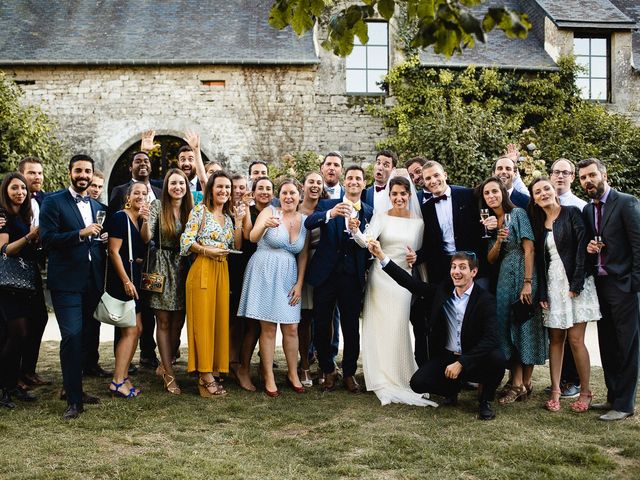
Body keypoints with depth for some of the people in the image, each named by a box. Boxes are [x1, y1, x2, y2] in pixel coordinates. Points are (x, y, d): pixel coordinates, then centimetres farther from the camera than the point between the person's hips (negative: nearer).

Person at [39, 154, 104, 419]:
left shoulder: (97, 207, 16)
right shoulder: (53, 202, -2)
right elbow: (47, 239, -13)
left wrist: (102, 239, 3)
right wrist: (81, 234, -21)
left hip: (92, 282, 6)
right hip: (67, 281, -6)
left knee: (83, 336, 13)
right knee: (71, 336, -11)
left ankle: (74, 387, 27)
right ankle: (74, 400, -5)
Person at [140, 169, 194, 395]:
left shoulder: (190, 209, 7)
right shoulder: (157, 206, -4)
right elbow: (146, 238, -9)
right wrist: (145, 220, -27)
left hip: (183, 268, 4)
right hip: (161, 268, -4)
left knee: (178, 322, 7)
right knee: (163, 322, 0)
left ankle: (164, 366, 25)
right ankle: (170, 375, 5)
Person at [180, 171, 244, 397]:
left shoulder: (229, 215, 16)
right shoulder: (200, 210, -1)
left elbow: (237, 246, 11)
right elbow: (187, 241, -7)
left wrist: (238, 222, 2)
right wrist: (207, 250, -19)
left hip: (222, 271, 6)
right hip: (202, 270, -6)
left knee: (220, 319, 4)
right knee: (203, 319, -5)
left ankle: (208, 374, 10)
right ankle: (206, 376, -1)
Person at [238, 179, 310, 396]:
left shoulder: (304, 220, 7)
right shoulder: (269, 212, -4)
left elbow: (303, 255, 10)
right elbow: (253, 238, -19)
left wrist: (299, 284, 3)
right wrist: (265, 225, -40)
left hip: (288, 277, 4)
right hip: (264, 273, -4)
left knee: (291, 328, 5)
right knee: (268, 327, -2)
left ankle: (293, 374, 20)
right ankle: (269, 377, 7)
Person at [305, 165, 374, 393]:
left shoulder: (369, 212, 9)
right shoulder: (327, 205, 5)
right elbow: (308, 223, -16)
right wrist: (331, 214, -33)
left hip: (353, 278, 1)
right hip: (326, 274, 0)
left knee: (351, 328, 4)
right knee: (321, 326, 4)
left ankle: (349, 373, 22)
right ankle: (328, 371, 24)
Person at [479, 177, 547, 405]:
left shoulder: (518, 213, -4)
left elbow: (529, 249, -11)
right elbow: (490, 259, 8)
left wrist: (528, 283, -18)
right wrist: (498, 241, -12)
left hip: (522, 276, -6)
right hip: (503, 280, 6)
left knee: (526, 326, -3)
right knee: (507, 326, 2)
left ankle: (525, 383, 3)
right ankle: (516, 382, 6)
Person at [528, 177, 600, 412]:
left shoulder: (572, 213, -1)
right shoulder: (538, 223, 13)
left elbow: (582, 247, -9)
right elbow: (540, 259, 11)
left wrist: (576, 284, -15)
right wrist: (542, 293, 3)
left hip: (575, 284, -5)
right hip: (552, 285, 5)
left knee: (575, 339, -6)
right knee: (555, 338, 4)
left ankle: (585, 391, 5)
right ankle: (555, 390, 8)